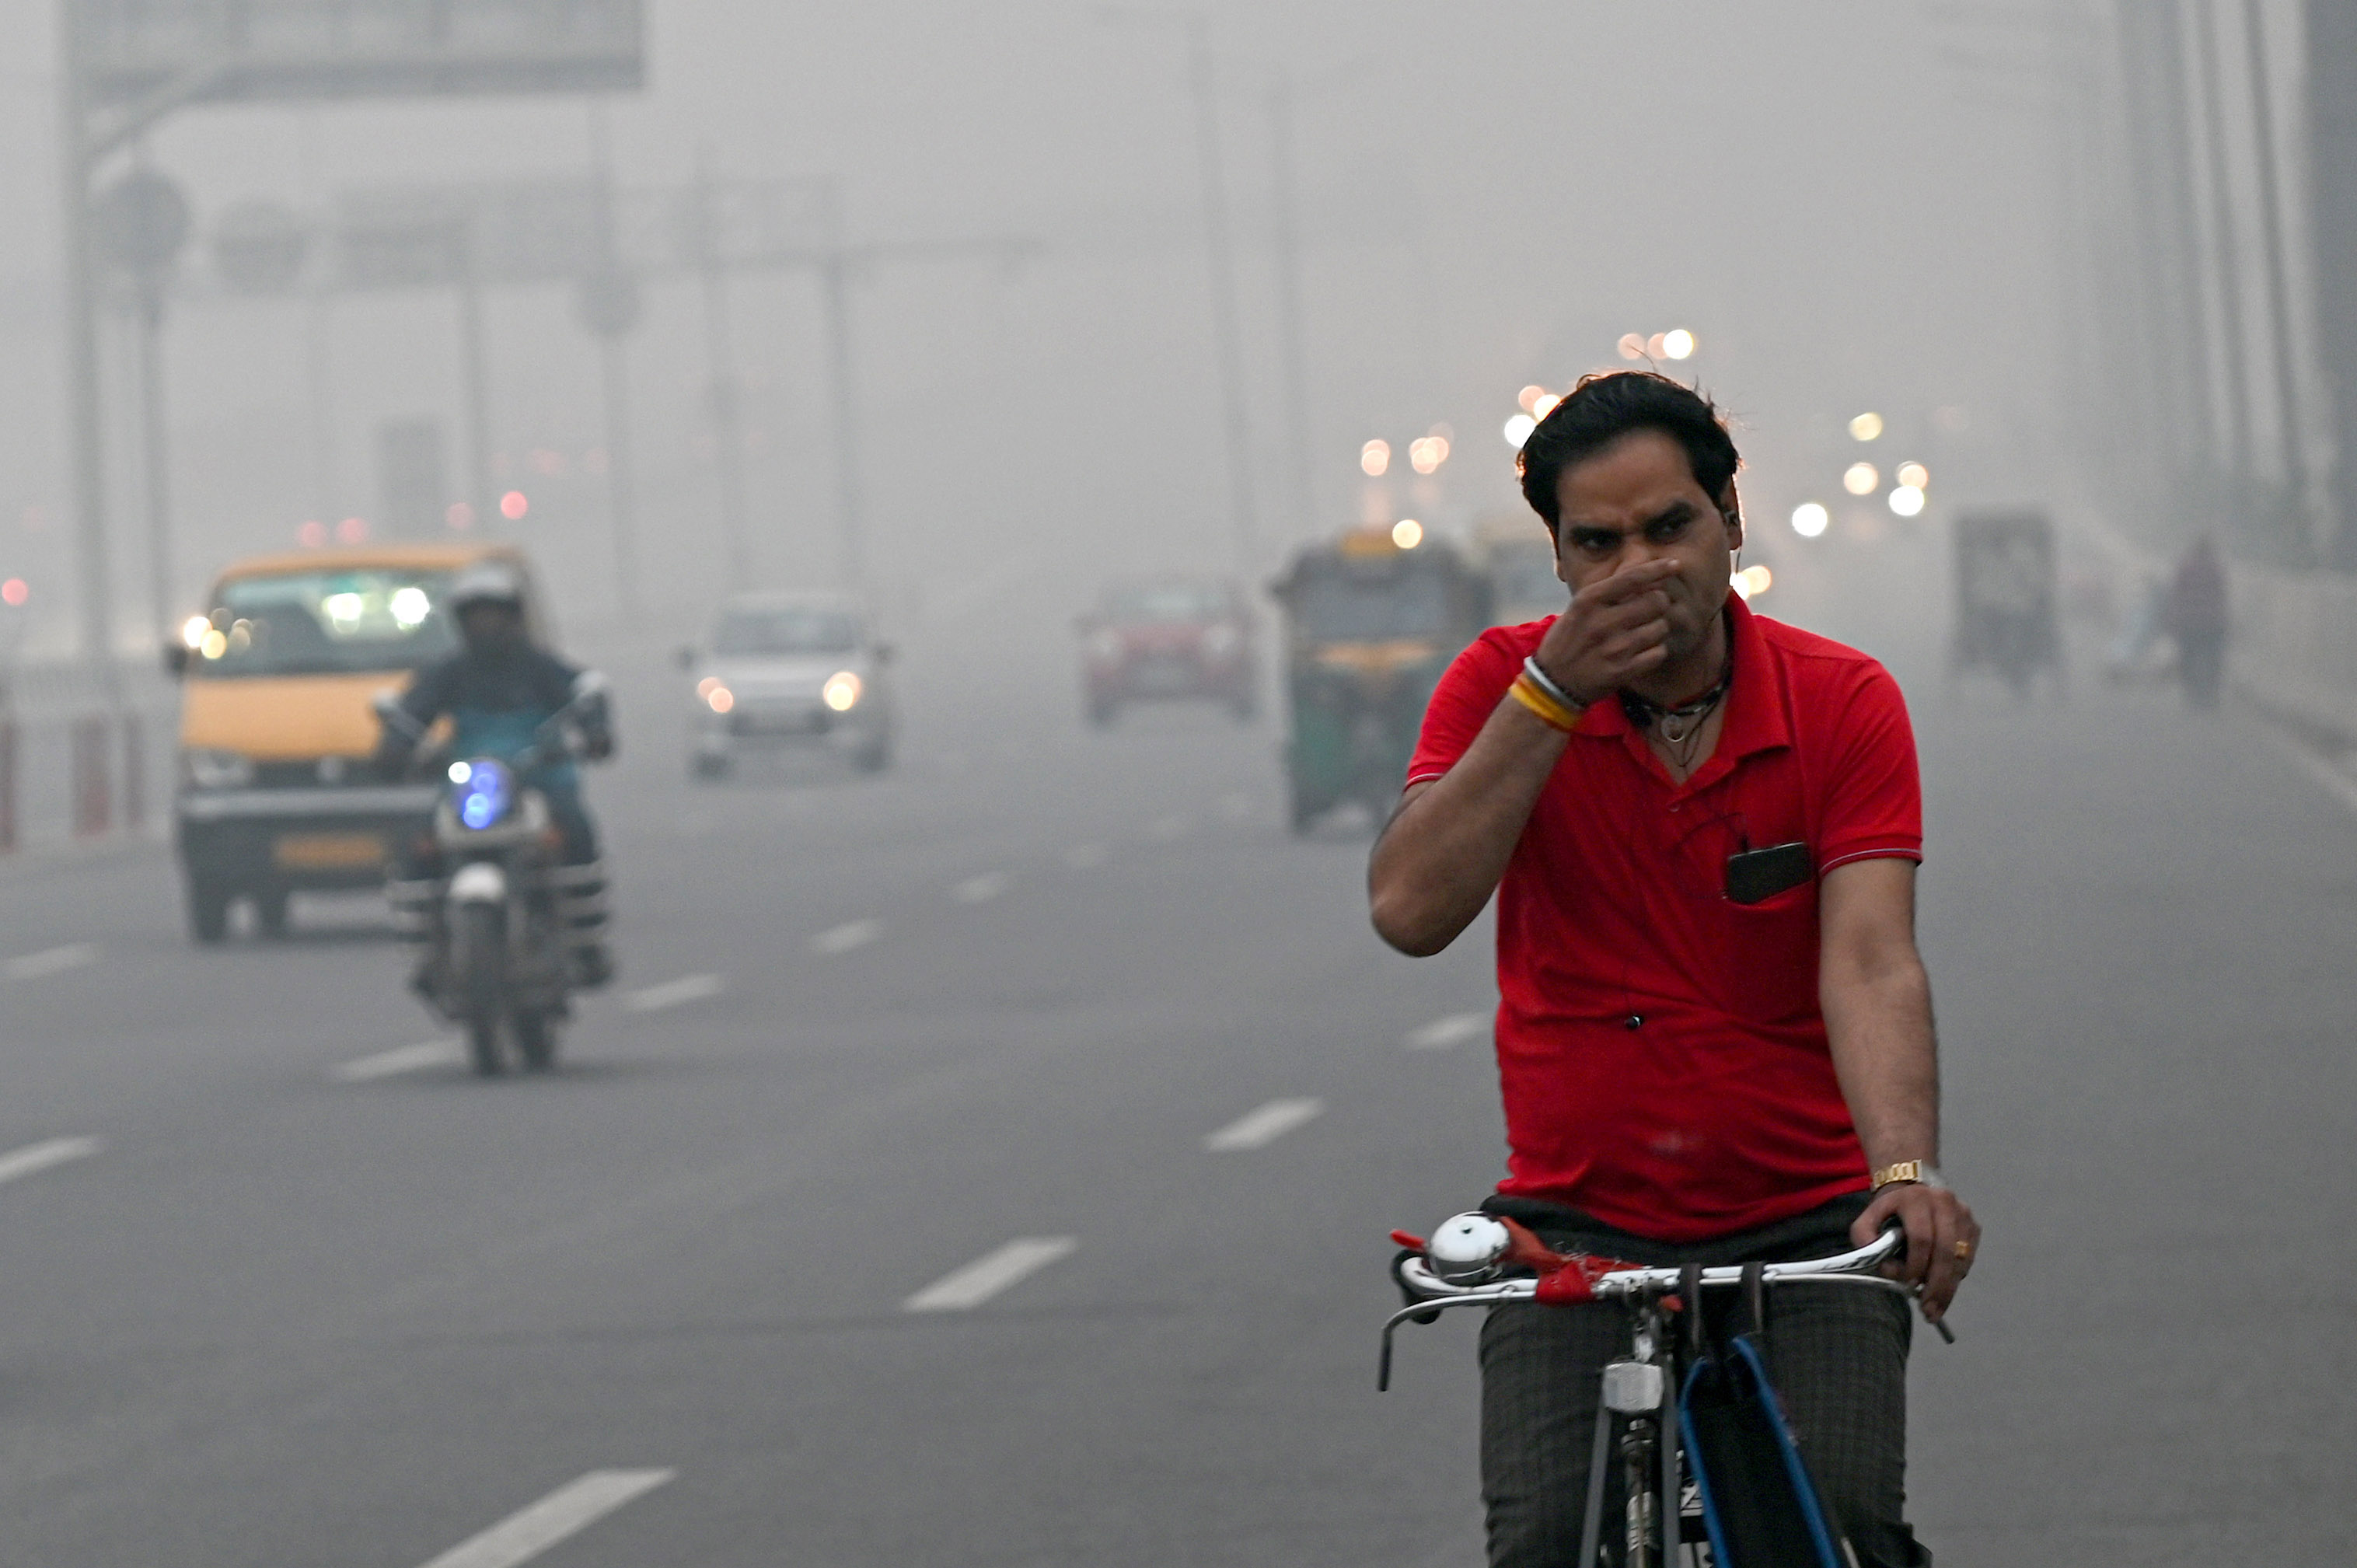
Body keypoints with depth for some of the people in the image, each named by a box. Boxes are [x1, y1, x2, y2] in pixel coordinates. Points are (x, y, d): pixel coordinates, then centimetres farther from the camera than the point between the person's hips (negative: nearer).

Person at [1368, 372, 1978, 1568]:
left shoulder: (1844, 703, -6)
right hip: (1576, 1227, 1)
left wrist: (1905, 1170, -36)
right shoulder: (1504, 685, -2)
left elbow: (1870, 963, -18)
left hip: (1804, 1229, -1)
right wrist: (1550, 696, -21)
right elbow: (1410, 910, -16)